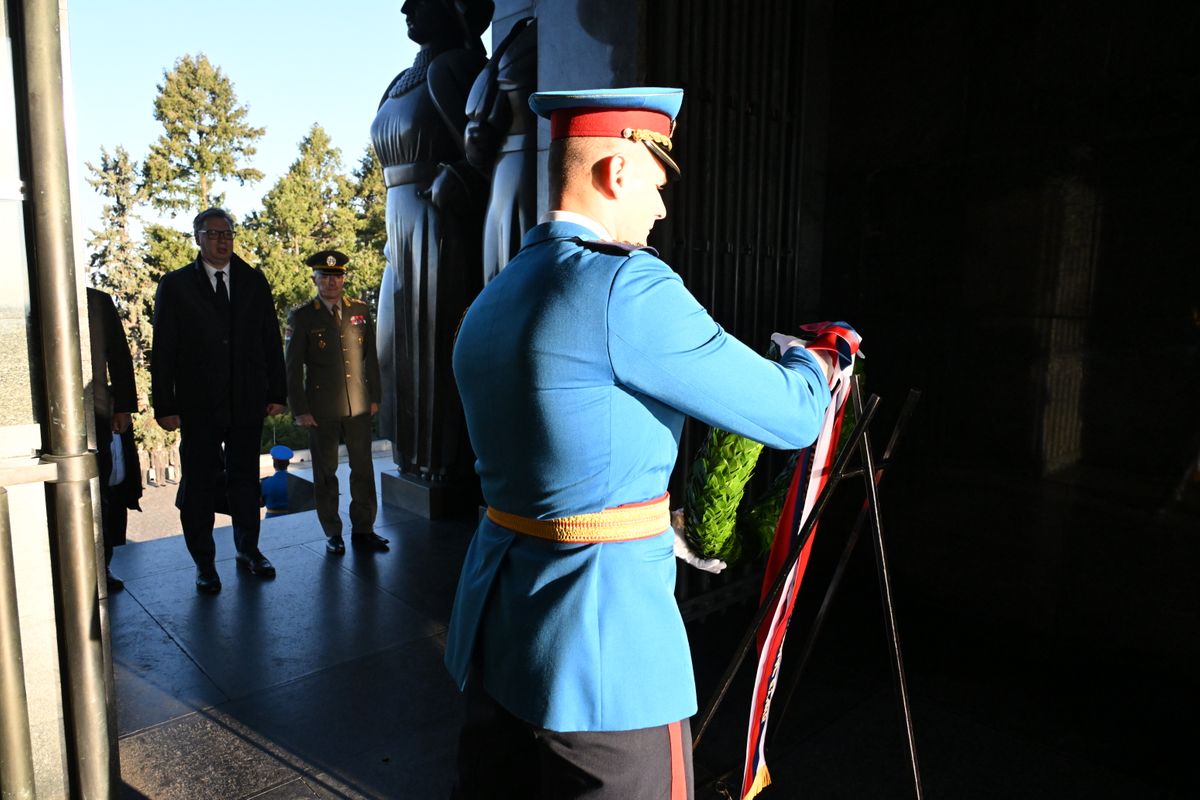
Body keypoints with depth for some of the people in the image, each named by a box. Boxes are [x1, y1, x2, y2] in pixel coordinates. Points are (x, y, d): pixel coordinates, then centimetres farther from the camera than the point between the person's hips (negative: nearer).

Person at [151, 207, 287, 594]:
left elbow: (271, 340, 7)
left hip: (248, 401, 2)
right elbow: (163, 351, -2)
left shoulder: (254, 282, 6)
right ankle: (203, 562, 20)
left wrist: (276, 392, 2)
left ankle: (248, 550, 29)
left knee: (245, 478, 14)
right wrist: (165, 406, -7)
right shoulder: (175, 285, 0)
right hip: (198, 405, -2)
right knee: (199, 483, 6)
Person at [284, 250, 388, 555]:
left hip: (359, 405, 3)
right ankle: (332, 533, 18)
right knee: (325, 472, 7)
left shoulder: (360, 311, 7)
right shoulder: (301, 317, -2)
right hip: (321, 409, -3)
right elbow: (293, 368, -2)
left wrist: (375, 397, 8)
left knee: (363, 468, 6)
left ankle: (363, 529, 17)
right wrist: (299, 410, -6)